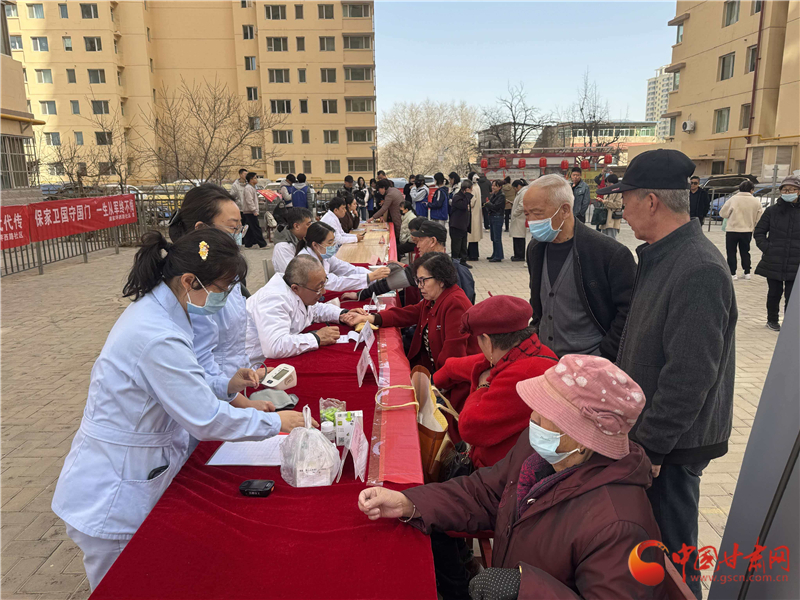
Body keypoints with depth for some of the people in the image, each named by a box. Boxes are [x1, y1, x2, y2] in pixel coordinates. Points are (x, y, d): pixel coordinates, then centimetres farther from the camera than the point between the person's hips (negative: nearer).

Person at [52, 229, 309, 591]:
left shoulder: (153, 309, -1)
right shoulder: (158, 338, -31)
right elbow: (207, 420, -26)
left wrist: (226, 385, 1)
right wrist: (275, 422, -13)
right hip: (114, 502, -9)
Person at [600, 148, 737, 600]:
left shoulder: (699, 270, -25)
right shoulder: (663, 256, 7)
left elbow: (689, 376, -27)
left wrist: (651, 447, -20)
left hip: (671, 444, -9)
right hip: (648, 430, 9)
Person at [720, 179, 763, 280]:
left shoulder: (733, 199, -11)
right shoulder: (756, 201, -3)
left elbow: (723, 213, -4)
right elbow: (758, 219, 3)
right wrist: (752, 227, 21)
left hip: (732, 230, -3)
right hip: (747, 231, 3)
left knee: (731, 252, 7)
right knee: (745, 251, 17)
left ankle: (733, 273, 5)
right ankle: (747, 273, 22)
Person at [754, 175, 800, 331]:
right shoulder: (772, 211, 0)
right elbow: (759, 232, 7)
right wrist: (766, 248, -5)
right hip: (773, 263, 0)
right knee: (774, 293, 13)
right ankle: (772, 320, 31)